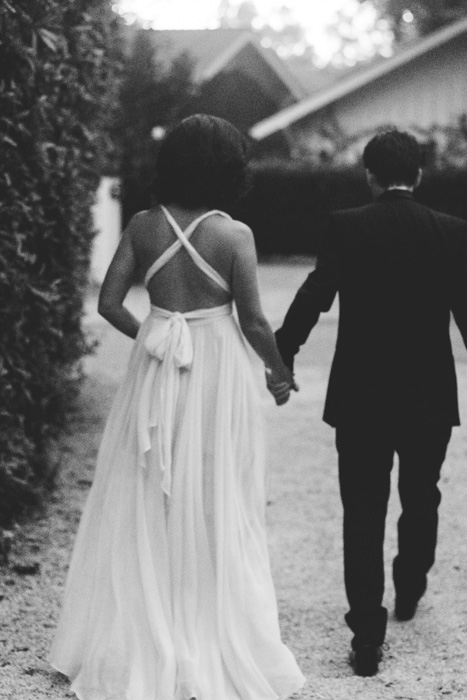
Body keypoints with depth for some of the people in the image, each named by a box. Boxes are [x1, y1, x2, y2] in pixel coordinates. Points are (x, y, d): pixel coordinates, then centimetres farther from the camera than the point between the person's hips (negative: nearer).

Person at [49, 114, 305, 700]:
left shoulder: (142, 227, -3)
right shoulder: (234, 235, -12)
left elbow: (108, 303, -2)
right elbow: (253, 321, -10)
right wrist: (280, 372, 7)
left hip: (154, 372, 3)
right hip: (218, 372, -3)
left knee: (144, 507, 14)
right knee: (214, 512, 8)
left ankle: (136, 647, 22)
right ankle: (214, 648, 17)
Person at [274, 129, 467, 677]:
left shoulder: (345, 227, -7)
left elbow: (312, 299, -10)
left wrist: (279, 360, 1)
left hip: (360, 399, -2)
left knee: (364, 514, 4)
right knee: (421, 499, 24)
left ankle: (367, 639, 1)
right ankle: (409, 590, 45)